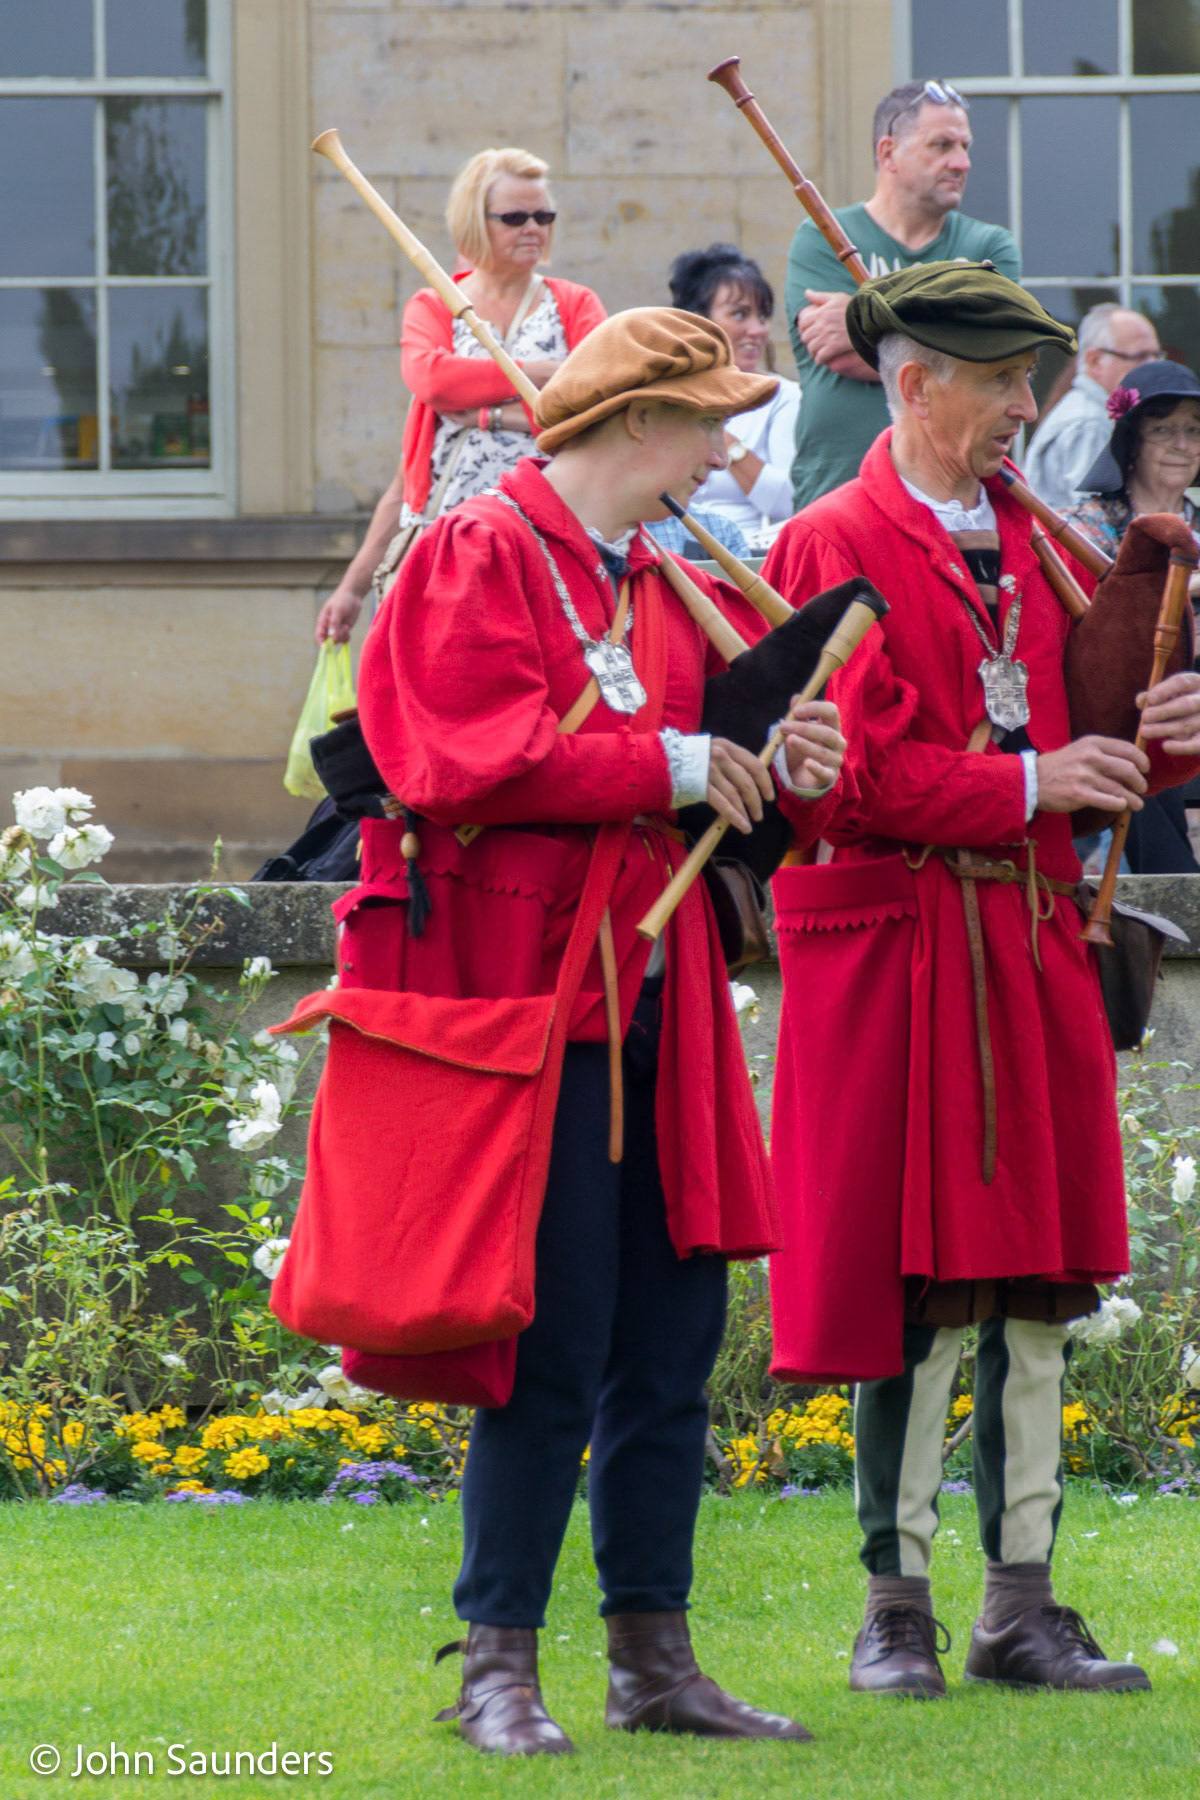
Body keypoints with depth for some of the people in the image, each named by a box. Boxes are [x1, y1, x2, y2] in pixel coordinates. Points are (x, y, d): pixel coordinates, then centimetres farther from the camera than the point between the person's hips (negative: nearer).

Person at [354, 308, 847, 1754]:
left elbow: (709, 726, 19)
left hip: (653, 996, 8)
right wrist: (668, 765, -17)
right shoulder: (478, 560, -8)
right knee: (553, 1349, -8)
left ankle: (653, 1658, 16)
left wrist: (776, 764, -3)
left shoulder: (663, 580, 18)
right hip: (529, 982, -8)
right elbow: (474, 761, -19)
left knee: (671, 1335, 9)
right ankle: (498, 1665, -1)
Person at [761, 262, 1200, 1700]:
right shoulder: (834, 547, -6)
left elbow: (1077, 736, 20)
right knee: (919, 1279, -4)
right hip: (896, 944, -6)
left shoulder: (1030, 544, 16)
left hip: (1030, 935, 7)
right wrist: (1029, 785, -15)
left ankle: (1022, 1605, 9)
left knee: (1037, 1276, 5)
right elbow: (851, 773, -13)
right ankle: (895, 1606, 4)